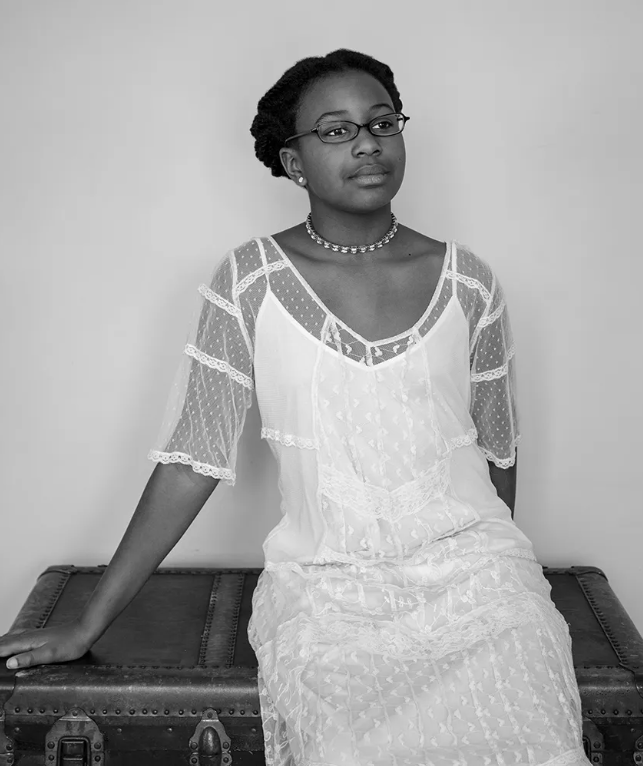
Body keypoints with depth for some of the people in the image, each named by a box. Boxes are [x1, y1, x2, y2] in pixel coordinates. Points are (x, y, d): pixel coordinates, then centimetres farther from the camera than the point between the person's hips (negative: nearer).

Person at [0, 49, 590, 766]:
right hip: (321, 583, -1)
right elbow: (189, 460, -1)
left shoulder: (468, 281, 4)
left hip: (469, 561, 2)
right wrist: (89, 623, -1)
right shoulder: (247, 280, -1)